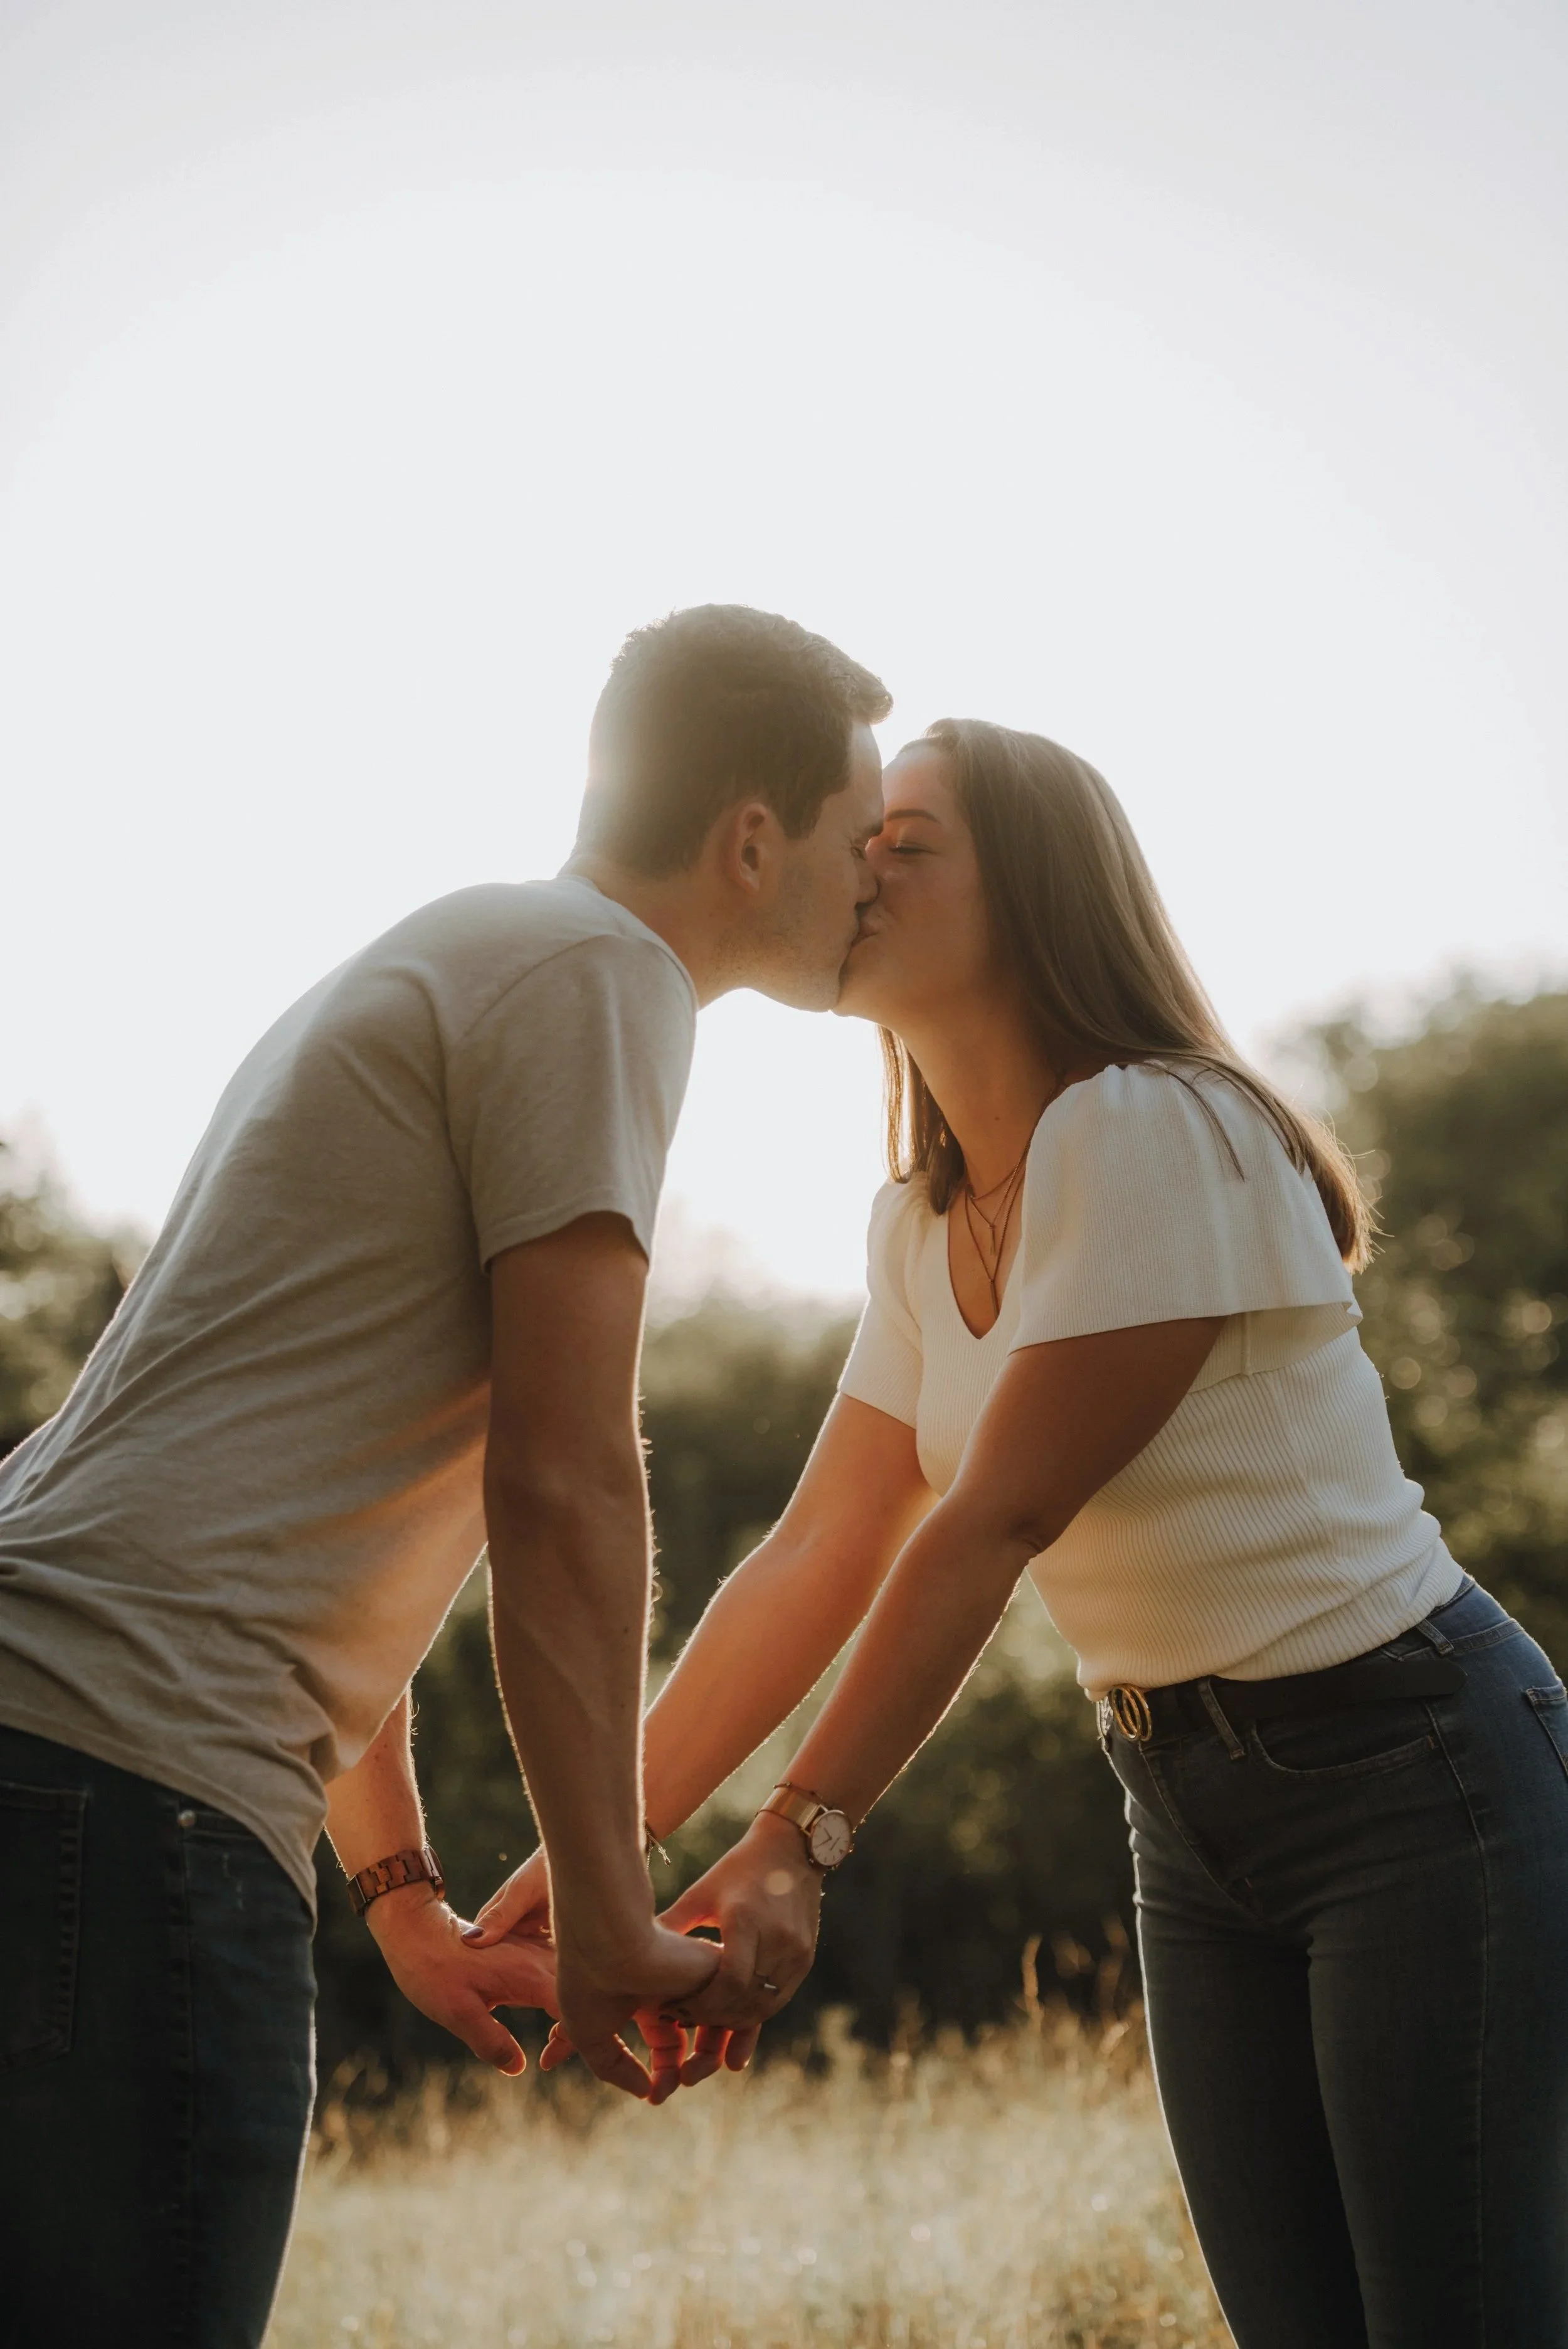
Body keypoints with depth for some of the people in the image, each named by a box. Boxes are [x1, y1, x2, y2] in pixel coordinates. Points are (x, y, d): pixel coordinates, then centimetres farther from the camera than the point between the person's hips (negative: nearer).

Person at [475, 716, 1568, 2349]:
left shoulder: (1154, 1132, -18)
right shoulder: (917, 1230, 8)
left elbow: (990, 1528, -24)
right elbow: (818, 1558, 1)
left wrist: (797, 1845, -29)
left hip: (1416, 1767, -8)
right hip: (1185, 1804, 8)